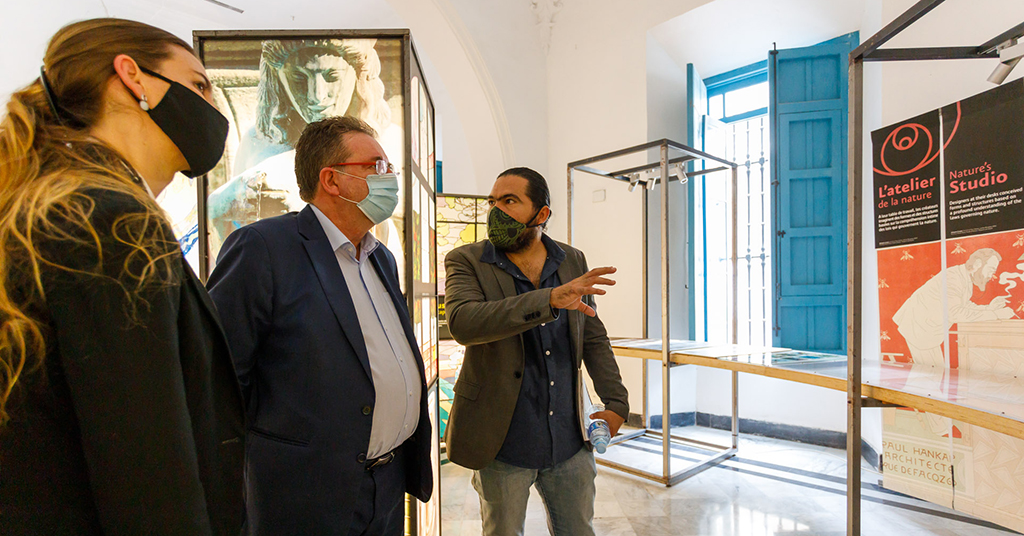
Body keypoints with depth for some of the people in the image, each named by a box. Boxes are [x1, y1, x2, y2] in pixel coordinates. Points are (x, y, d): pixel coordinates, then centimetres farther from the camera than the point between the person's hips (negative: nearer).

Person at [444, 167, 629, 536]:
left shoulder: (573, 261, 2)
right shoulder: (466, 262, -9)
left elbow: (594, 338, 9)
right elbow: (463, 322, -29)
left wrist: (616, 402, 3)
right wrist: (550, 299, -37)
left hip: (570, 439, 3)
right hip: (502, 442, -2)